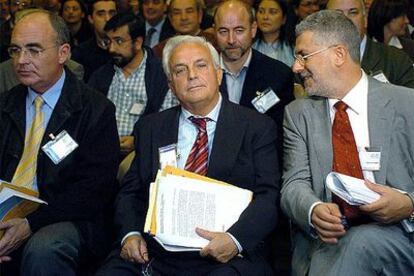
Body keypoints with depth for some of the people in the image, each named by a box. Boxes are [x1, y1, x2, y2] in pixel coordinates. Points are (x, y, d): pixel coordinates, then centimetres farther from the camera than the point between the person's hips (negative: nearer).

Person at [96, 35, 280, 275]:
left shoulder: (257, 127, 7)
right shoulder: (150, 128, 17)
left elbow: (269, 196, -1)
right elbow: (130, 193, 17)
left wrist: (235, 239, -18)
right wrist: (131, 234, -3)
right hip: (154, 253, 3)